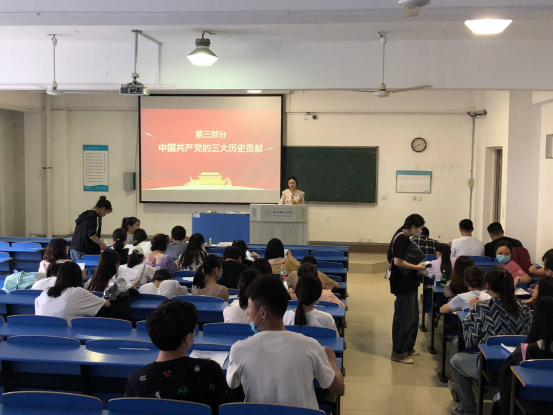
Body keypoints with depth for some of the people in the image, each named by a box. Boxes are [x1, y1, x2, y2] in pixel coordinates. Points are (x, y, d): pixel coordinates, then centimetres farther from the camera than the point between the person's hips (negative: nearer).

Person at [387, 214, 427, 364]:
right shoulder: (402, 239, -19)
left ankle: (408, 347, 30)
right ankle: (398, 352, 7)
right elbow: (398, 262, -25)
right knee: (404, 318, -3)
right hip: (404, 284, -11)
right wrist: (417, 267, -15)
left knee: (412, 316, 19)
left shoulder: (403, 237, 11)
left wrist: (419, 267, 12)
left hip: (408, 284, 11)